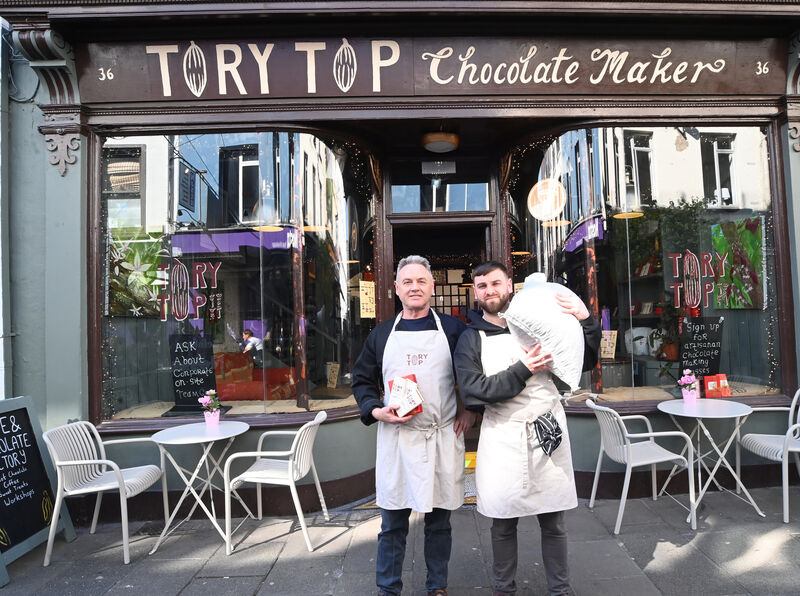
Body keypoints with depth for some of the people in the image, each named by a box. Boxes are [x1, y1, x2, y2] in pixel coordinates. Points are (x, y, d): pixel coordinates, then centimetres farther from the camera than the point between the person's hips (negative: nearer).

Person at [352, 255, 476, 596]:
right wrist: (376, 411, -5)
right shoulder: (382, 334, 6)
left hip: (443, 438, 0)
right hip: (396, 439, 1)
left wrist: (470, 409, 1)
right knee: (393, 522, 10)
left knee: (439, 520, 14)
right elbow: (361, 379, 10)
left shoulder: (452, 329, 2)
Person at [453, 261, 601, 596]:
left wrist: (585, 321, -6)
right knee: (503, 523, 11)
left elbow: (584, 363, 10)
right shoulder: (471, 339, 1)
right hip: (502, 439, -1)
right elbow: (472, 392, -12)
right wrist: (523, 371, -19)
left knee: (553, 521, 12)